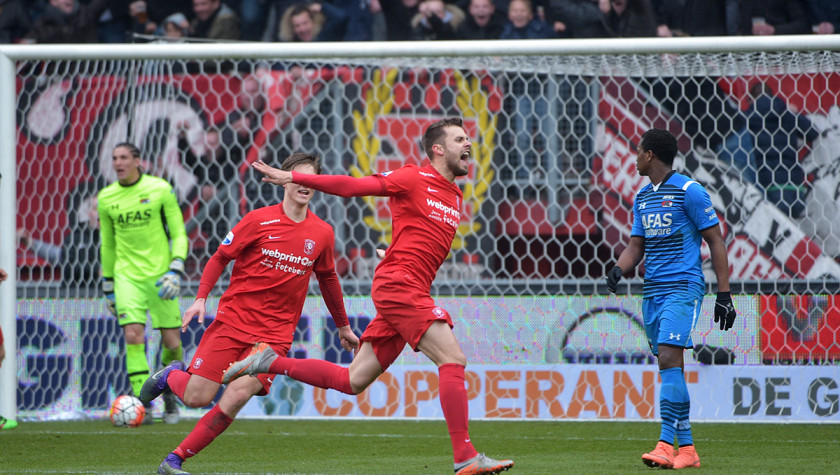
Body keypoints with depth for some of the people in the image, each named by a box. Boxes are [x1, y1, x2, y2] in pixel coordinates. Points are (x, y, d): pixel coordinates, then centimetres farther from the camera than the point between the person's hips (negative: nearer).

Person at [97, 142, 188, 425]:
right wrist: (108, 286, 17)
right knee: (133, 337, -16)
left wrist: (176, 270, -14)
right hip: (127, 276, 1)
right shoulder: (106, 199, 4)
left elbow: (178, 234, -1)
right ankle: (143, 406, -15)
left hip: (160, 275, -1)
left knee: (172, 343, 1)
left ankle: (170, 396, 27)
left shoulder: (160, 189, -4)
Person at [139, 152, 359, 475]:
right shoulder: (259, 220, -3)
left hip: (274, 333, 2)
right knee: (197, 397, -8)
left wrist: (343, 327, 29)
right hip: (233, 320, -2)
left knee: (238, 396, -20)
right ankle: (171, 376, 30)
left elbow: (328, 279, 21)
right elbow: (220, 258, 5)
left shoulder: (322, 234, 5)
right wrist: (201, 297, -9)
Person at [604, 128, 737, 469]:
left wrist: (724, 294, -8)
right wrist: (619, 269, -4)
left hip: (683, 287, -7)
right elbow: (636, 246, 19)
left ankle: (666, 444, -25)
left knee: (669, 358, -20)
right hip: (652, 290, 8)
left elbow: (716, 241, -4)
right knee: (669, 367, 5)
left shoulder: (689, 191, -6)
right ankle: (687, 450, 8)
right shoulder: (642, 197, 16)